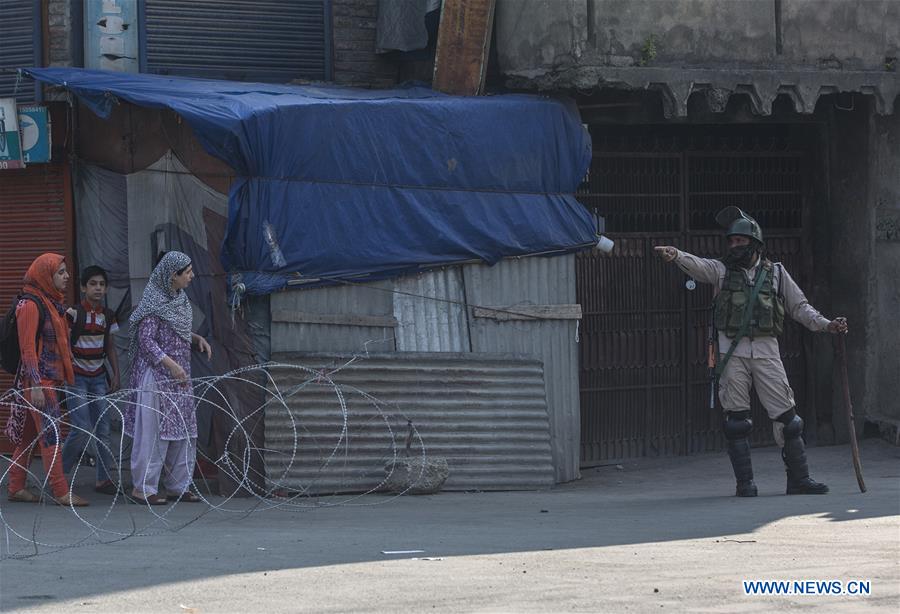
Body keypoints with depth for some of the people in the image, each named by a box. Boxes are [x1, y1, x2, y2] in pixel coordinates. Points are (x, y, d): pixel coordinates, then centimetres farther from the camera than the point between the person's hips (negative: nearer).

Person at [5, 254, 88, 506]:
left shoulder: (52, 302, 16)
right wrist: (36, 385, -21)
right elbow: (28, 347, -17)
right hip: (38, 380, -9)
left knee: (28, 434, 12)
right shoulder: (31, 304, -13)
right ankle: (61, 492, -12)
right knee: (50, 434, -10)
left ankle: (16, 488, 16)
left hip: (50, 378, 9)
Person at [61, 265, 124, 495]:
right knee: (82, 430, -11)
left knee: (103, 428, 2)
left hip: (99, 377, 6)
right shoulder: (73, 314, -10)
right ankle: (59, 471, 9)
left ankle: (103, 479, 7)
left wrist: (115, 374, 10)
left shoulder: (108, 316, 7)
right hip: (77, 378, -6)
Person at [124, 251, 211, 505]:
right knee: (153, 431, -6)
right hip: (156, 374, -9)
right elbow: (146, 340, -18)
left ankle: (177, 486, 17)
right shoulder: (155, 303, -14)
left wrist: (198, 339, 7)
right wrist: (171, 364, -24)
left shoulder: (180, 299, 12)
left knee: (183, 430, 10)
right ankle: (142, 488, 0)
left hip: (178, 375, 9)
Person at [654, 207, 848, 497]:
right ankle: (745, 482, 3)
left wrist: (826, 324, 1)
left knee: (785, 415, -2)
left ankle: (799, 478, 5)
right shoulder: (722, 270, 8)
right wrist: (675, 255, -34)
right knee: (736, 419, -2)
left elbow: (799, 307, 15)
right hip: (732, 352, 0)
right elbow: (697, 265, -12)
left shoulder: (776, 273, 11)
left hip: (766, 351, 0)